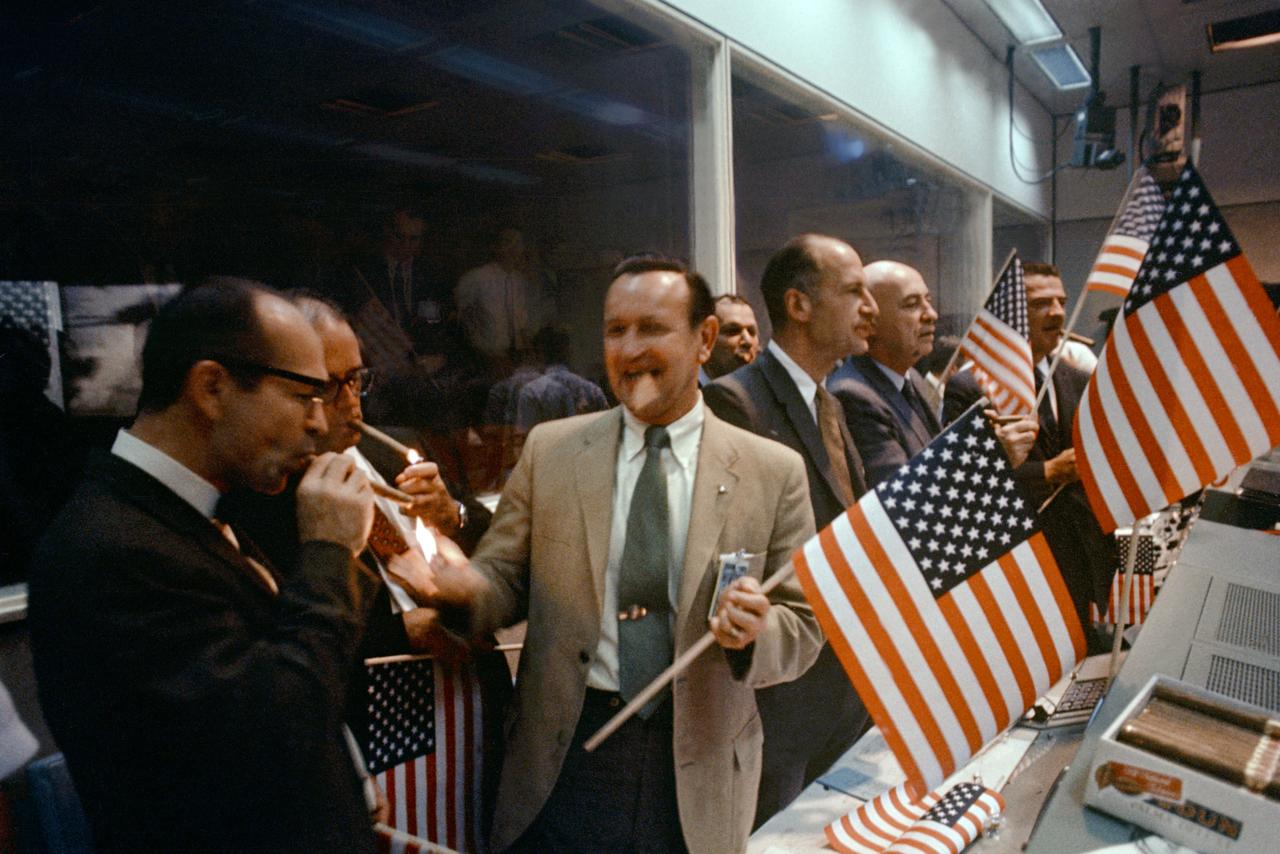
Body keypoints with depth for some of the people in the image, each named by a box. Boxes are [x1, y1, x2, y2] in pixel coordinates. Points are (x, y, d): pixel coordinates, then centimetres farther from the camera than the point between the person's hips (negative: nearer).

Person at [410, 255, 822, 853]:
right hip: (563, 758, 1)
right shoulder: (548, 449, -1)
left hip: (697, 773, 0)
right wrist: (464, 585, -19)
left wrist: (757, 630, -22)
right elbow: (506, 579, 2)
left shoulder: (774, 473, -5)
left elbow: (804, 629, -1)